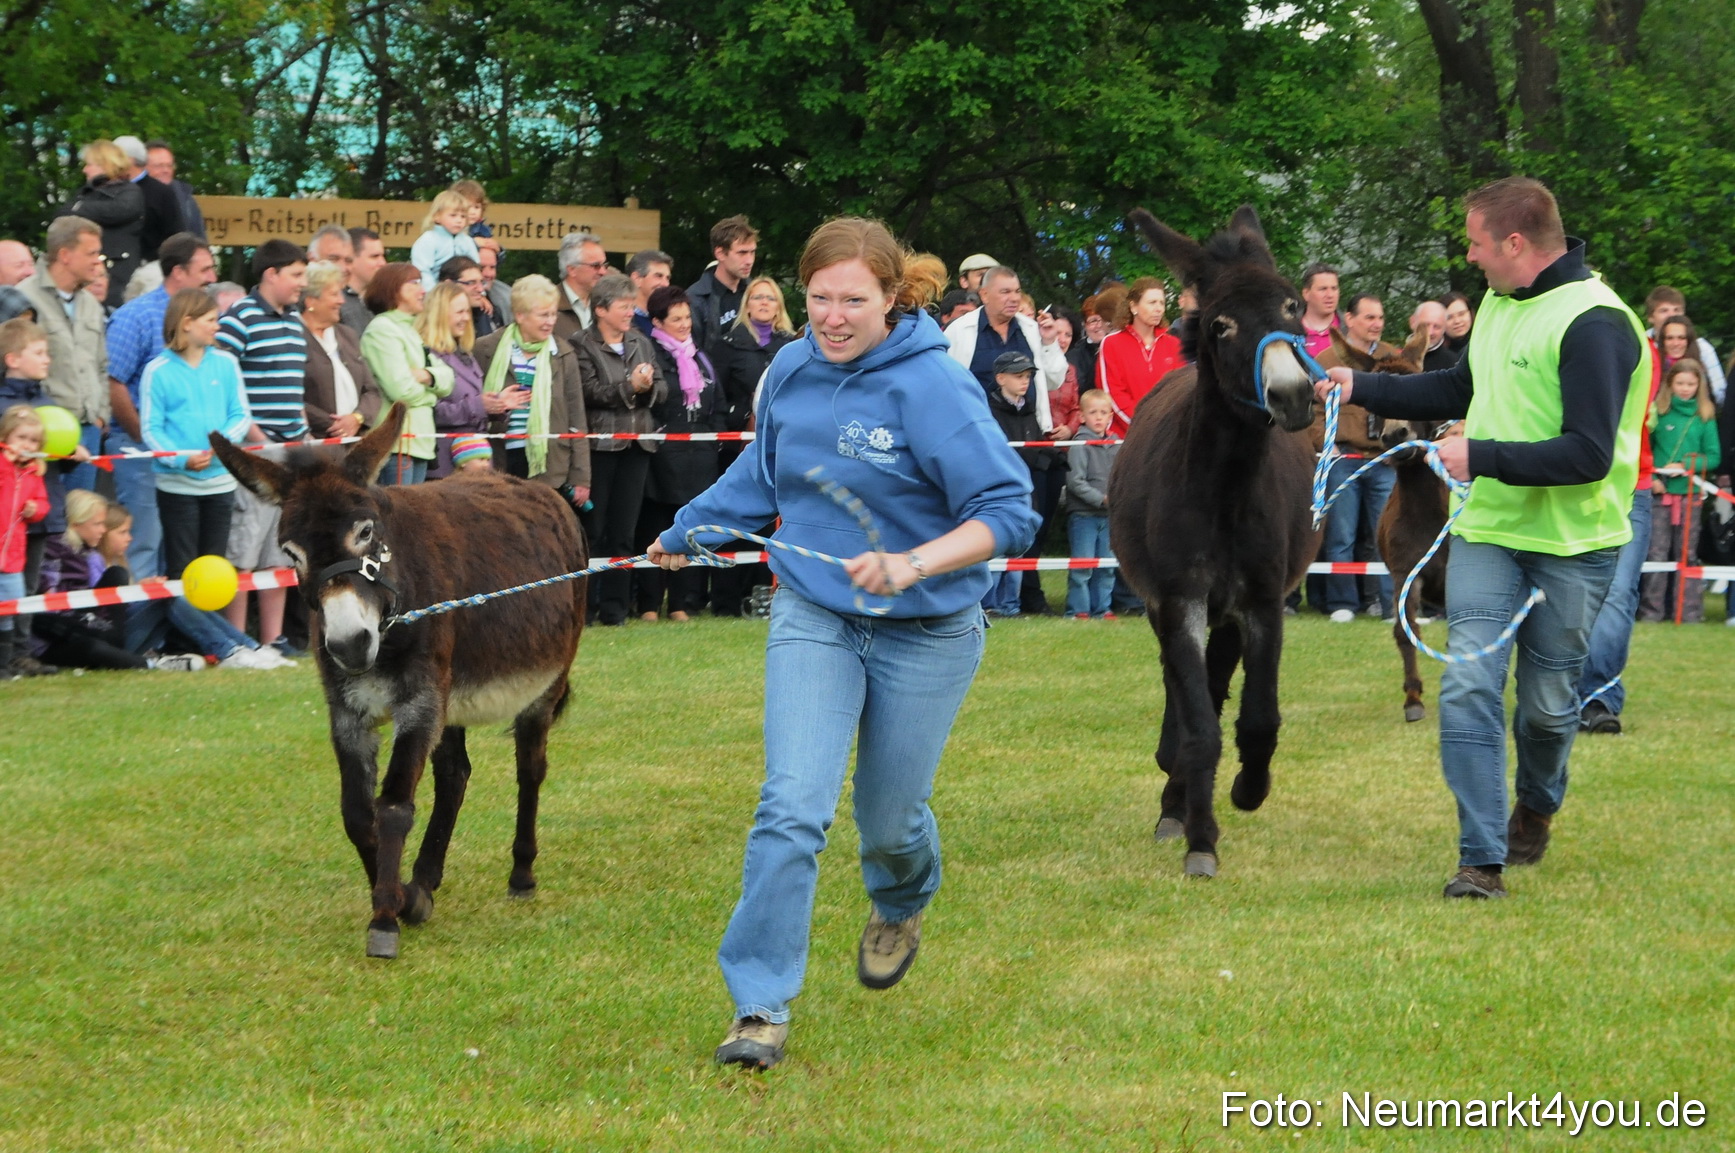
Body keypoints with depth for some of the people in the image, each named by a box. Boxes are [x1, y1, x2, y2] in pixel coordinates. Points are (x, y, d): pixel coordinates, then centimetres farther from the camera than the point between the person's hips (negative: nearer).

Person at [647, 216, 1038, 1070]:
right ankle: (760, 1006, -7)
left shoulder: (934, 387, -21)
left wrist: (912, 565, -37)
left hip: (925, 631, -3)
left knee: (889, 817, 12)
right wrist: (685, 532, 28)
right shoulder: (792, 372, -5)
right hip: (813, 616, 3)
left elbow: (1008, 514, -24)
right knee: (792, 808, -13)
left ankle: (901, 910, 50)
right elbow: (760, 474, 17)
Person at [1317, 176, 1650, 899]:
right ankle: (1481, 860, -7)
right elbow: (1463, 389, 27)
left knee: (1548, 702, 9)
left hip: (1571, 547, -6)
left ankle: (1537, 805, 39)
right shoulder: (1499, 305, 9)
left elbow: (1588, 455, -23)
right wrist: (1364, 388, 21)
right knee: (1467, 688, -8)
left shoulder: (1593, 324, -18)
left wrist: (1482, 456, -23)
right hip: (1487, 532, 6)